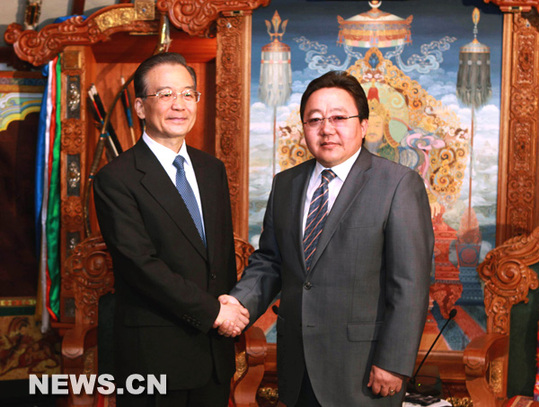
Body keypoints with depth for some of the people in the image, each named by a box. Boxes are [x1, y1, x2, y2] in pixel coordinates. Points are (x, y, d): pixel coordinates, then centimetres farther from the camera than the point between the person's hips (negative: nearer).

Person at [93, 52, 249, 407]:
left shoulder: (213, 170, 12)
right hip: (156, 356, -6)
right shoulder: (116, 180, -10)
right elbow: (141, 264, -17)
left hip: (215, 348, 6)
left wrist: (233, 308, -1)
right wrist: (211, 311, -15)